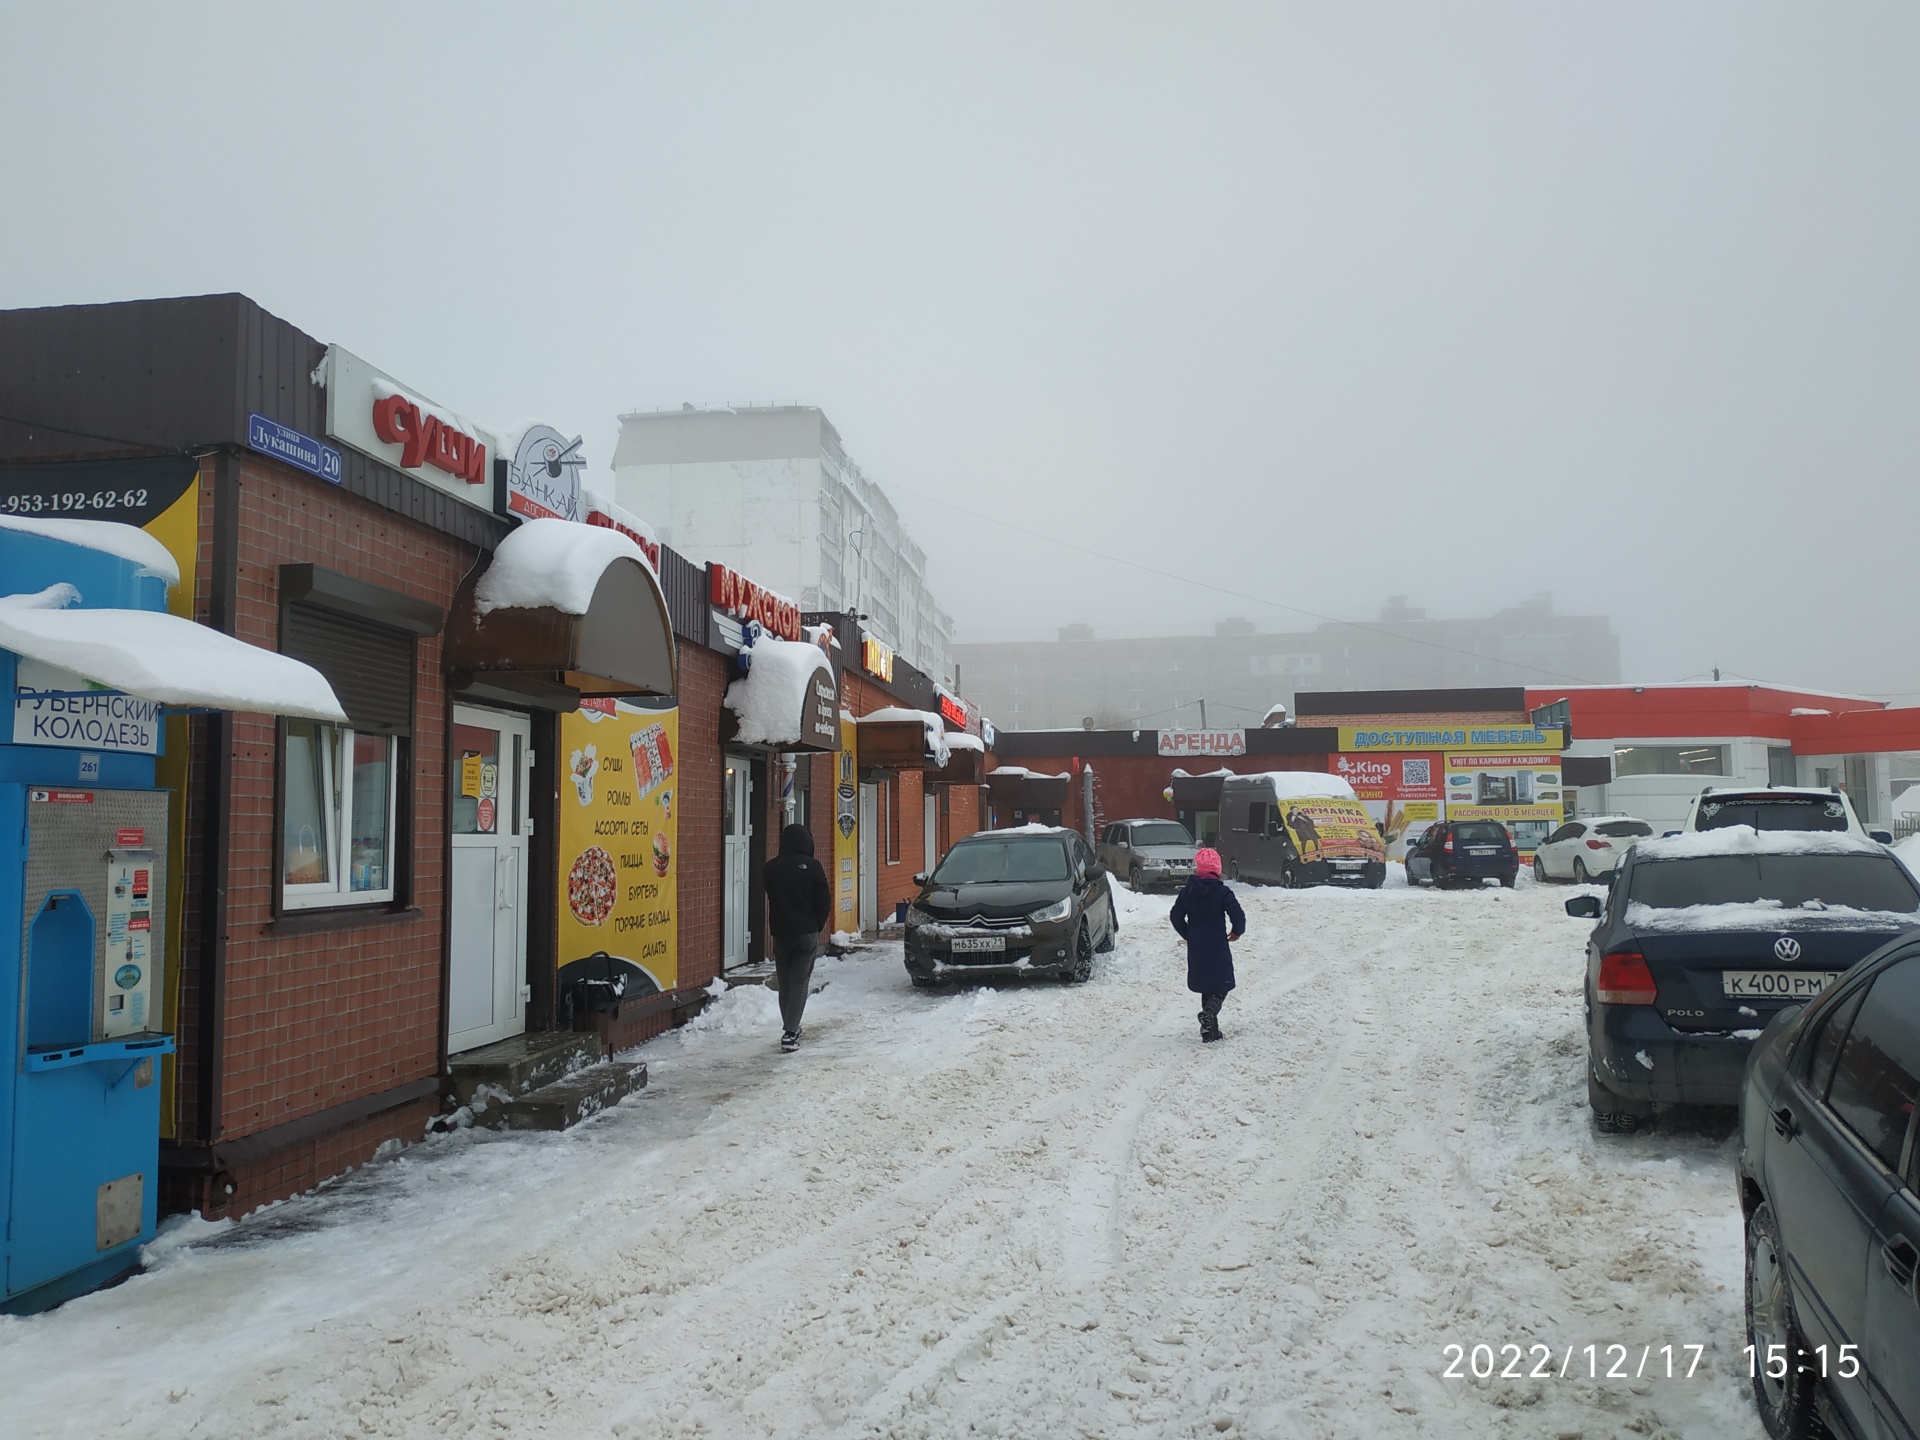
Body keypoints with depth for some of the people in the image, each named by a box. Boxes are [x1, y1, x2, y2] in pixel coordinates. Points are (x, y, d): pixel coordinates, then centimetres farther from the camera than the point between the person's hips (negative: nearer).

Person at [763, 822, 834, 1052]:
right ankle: (790, 1033, -10)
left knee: (785, 982, 15)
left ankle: (790, 1028, 22)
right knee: (799, 982, -1)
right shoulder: (812, 866, -8)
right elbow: (824, 900, -6)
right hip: (807, 933, -3)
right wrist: (818, 925, 7)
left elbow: (764, 890, 11)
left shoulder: (771, 867, 0)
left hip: (780, 932, 3)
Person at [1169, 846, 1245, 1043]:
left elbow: (1176, 916, 5)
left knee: (1206, 987, 16)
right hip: (1217, 948, -5)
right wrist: (1237, 932, 5)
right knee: (1221, 987, 4)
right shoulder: (1222, 892, -12)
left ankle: (1211, 1029, 16)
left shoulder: (1187, 891, 1)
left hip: (1195, 949, 5)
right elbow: (1238, 916, -16)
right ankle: (1208, 1015, -22)